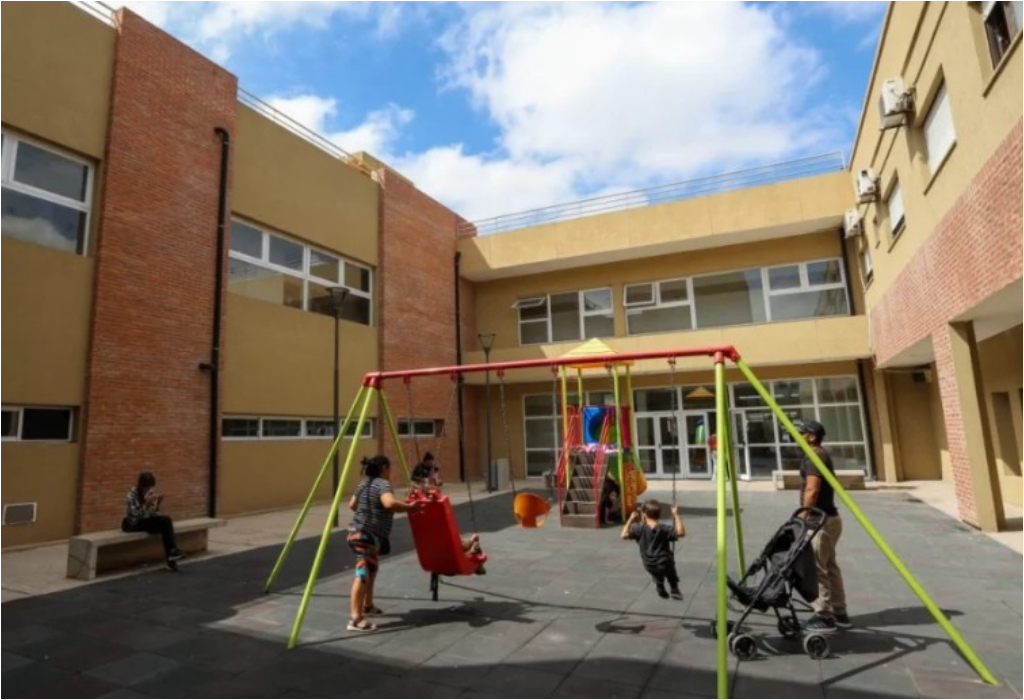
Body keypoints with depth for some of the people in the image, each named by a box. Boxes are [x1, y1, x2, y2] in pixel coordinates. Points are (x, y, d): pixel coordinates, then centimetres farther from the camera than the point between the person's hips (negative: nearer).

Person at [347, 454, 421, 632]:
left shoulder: (363, 484, 16)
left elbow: (352, 505, 27)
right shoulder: (383, 484, -13)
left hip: (359, 533, 10)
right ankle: (355, 618, -20)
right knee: (364, 573, -15)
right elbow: (390, 503, -31)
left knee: (370, 570, 24)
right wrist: (409, 507, -19)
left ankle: (367, 605, 38)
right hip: (368, 536, -10)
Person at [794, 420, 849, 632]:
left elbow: (812, 490, -24)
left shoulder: (813, 456, -17)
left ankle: (824, 616, 3)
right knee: (829, 566, 16)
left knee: (816, 568, -4)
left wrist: (803, 516, -19)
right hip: (827, 517, 10)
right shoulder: (822, 454, 15)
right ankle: (839, 612, 24)